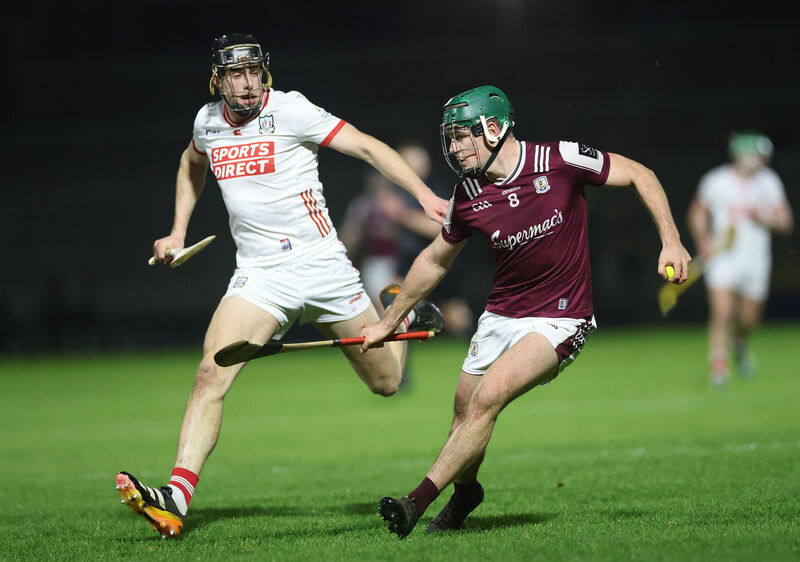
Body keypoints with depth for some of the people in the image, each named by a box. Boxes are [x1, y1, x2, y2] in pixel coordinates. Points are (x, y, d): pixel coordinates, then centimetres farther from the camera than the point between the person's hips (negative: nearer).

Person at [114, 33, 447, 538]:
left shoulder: (289, 110, -10)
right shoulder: (208, 122, 5)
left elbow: (368, 146, -10)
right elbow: (192, 164, 30)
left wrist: (425, 194, -21)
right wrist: (178, 231, 22)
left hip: (322, 265, -3)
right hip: (258, 277, 3)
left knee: (386, 382, 9)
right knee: (212, 373, -20)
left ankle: (408, 320, 44)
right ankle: (176, 500, -28)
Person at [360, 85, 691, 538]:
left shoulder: (559, 160, -16)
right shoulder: (469, 196, -3)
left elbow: (639, 176, -4)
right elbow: (436, 261, 14)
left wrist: (672, 242, -14)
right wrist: (389, 321, 19)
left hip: (559, 319, -5)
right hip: (501, 315, 5)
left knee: (488, 398, -21)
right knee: (465, 412, 7)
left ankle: (417, 502, -20)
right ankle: (464, 493, 38)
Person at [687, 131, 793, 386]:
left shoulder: (769, 182, 2)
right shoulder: (715, 181, -5)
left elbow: (785, 223, 2)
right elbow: (697, 213, 10)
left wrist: (763, 219, -17)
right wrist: (703, 241, -6)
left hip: (756, 258, 3)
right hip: (722, 257, -3)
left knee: (749, 319, 9)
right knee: (722, 312, -18)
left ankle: (739, 343, 43)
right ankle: (717, 365, -11)